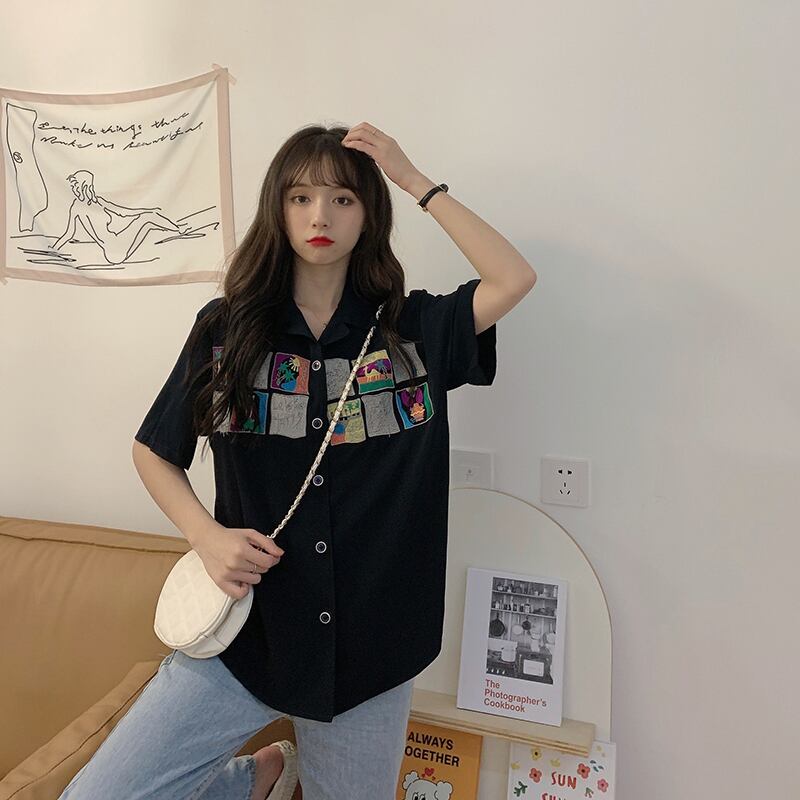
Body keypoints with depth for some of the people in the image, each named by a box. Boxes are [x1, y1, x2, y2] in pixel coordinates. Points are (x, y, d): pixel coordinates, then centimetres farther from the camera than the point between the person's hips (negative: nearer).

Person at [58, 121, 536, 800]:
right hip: (244, 637, 1)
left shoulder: (414, 328, -1)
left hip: (372, 646, 0)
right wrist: (208, 537, -12)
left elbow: (515, 279, -15)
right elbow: (153, 451, 6)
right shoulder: (227, 328, -1)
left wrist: (416, 181, -9)